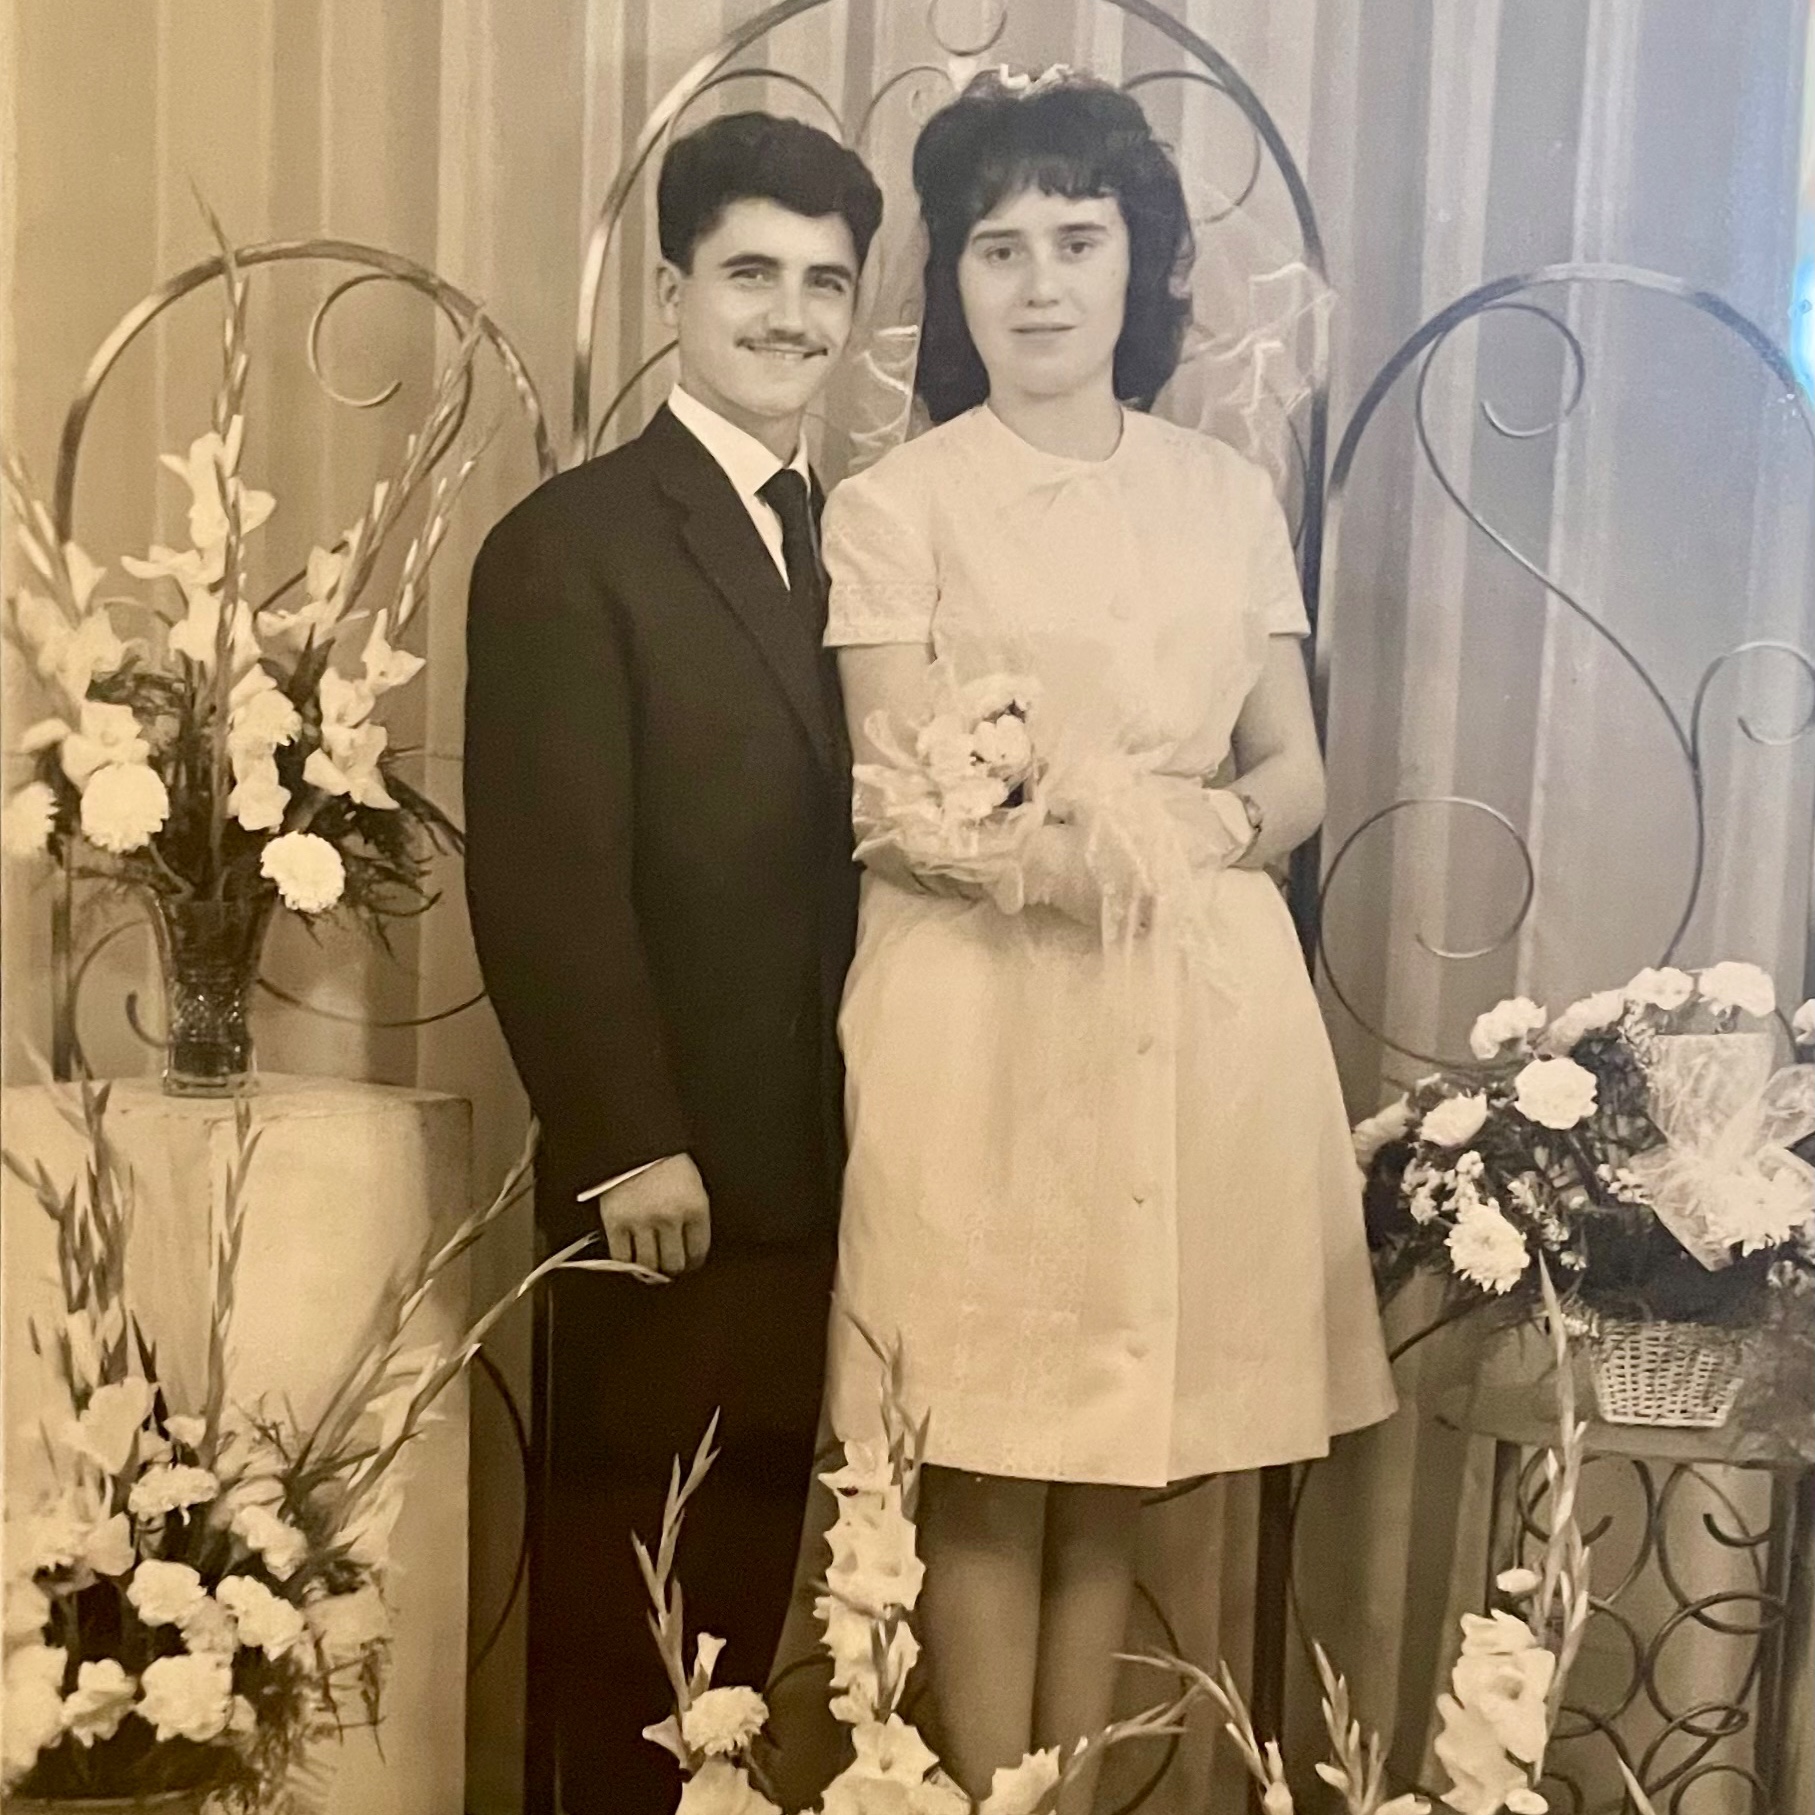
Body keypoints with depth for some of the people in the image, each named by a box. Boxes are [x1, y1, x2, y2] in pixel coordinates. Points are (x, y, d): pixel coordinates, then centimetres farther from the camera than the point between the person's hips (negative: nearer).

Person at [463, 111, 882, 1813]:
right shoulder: (567, 547, -8)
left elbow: (857, 835, 12)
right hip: (672, 1160, -6)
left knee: (754, 1552, 15)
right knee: (630, 1558, 8)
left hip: (823, 1152, 6)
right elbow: (545, 882, -14)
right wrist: (628, 1143, -17)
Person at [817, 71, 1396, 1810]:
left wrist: (1205, 831, -10)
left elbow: (1297, 774, 10)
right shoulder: (891, 505, -1)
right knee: (983, 1469, 1)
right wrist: (1057, 852, -23)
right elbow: (899, 809, -7)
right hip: (983, 1013, -3)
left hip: (1202, 1010, 4)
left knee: (1117, 1465, 11)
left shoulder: (1228, 495, 10)